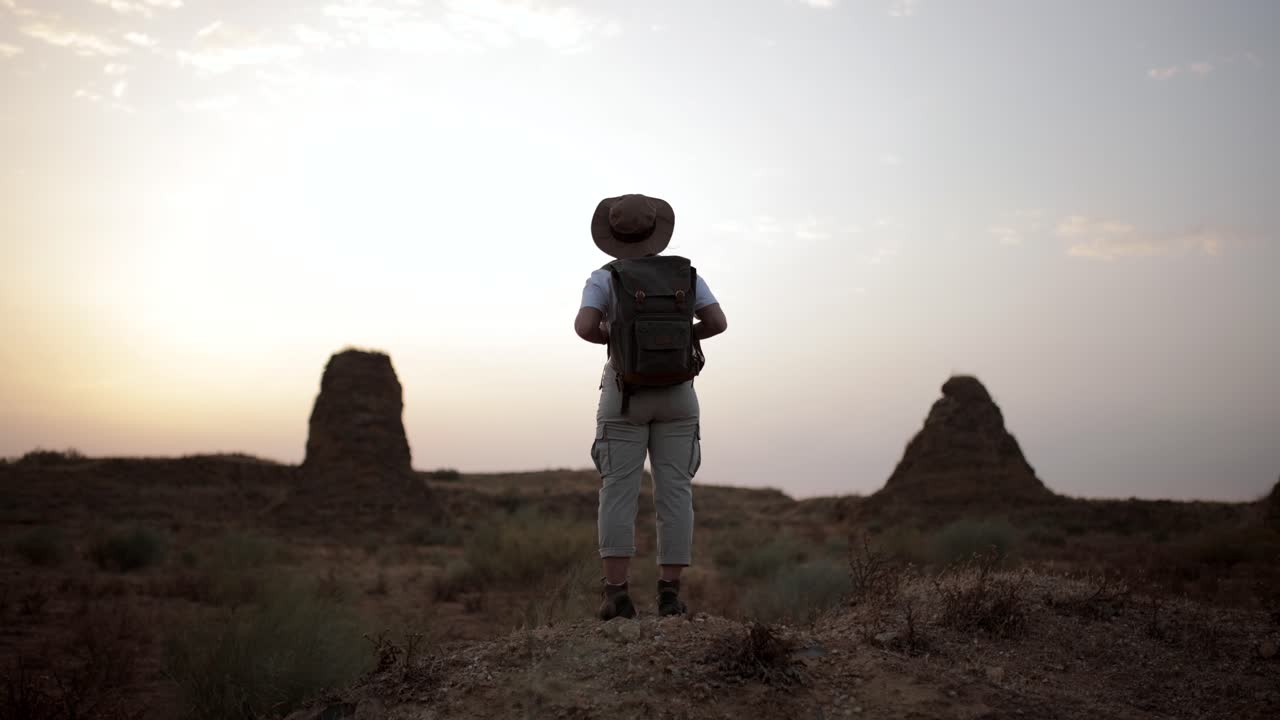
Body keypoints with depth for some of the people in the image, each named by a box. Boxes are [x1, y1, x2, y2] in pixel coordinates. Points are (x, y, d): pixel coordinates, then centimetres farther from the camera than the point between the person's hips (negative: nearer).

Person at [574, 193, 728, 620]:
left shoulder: (604, 278, -3)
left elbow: (584, 327, -18)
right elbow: (718, 323, -4)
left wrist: (614, 339, 4)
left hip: (625, 395, -1)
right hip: (675, 394, 2)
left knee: (619, 493, -1)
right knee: (674, 493, 2)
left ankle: (617, 595, -8)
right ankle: (670, 595, -3)